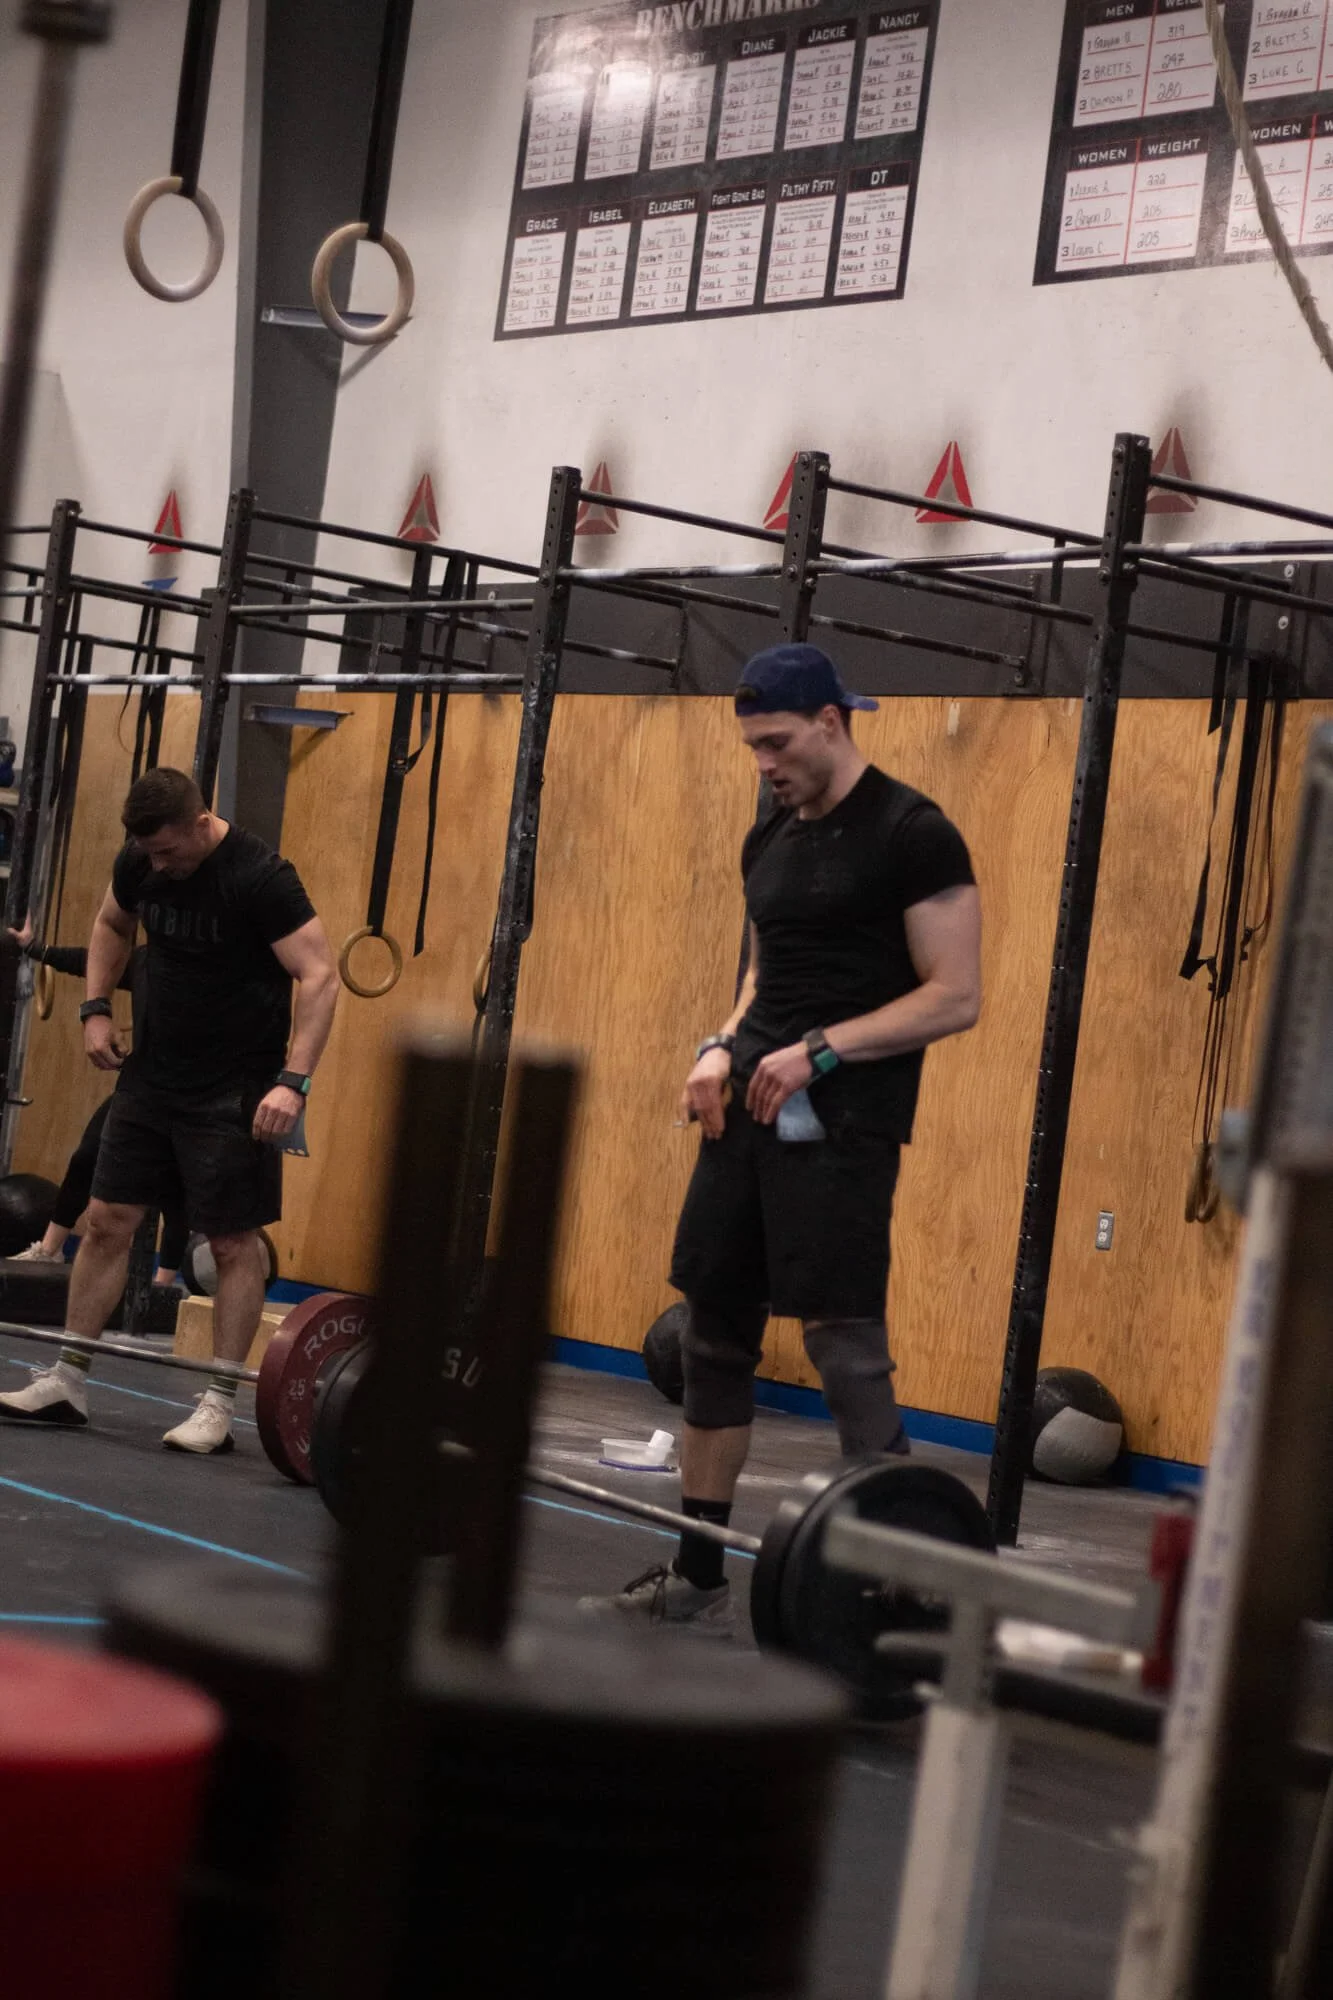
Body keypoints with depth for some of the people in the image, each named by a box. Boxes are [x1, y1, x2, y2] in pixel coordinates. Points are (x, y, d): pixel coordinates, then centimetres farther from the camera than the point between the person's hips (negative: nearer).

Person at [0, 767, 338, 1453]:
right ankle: (67, 1382, 12)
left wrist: (293, 1080, -29)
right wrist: (96, 1007, 7)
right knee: (107, 1220, 5)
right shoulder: (139, 862, -1)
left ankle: (218, 1407, 3)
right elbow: (112, 925, 20)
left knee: (233, 1241, -2)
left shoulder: (260, 877, -21)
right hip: (154, 1072, 6)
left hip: (233, 1088, -6)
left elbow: (319, 977, -22)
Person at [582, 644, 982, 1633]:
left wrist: (820, 1051, -20)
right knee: (714, 1332, 9)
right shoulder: (770, 839, 14)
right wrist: (720, 1049, 4)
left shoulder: (912, 835, -11)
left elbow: (956, 996, -14)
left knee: (846, 1345, -10)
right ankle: (698, 1578, 18)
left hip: (841, 1120, -8)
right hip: (751, 1107, 8)